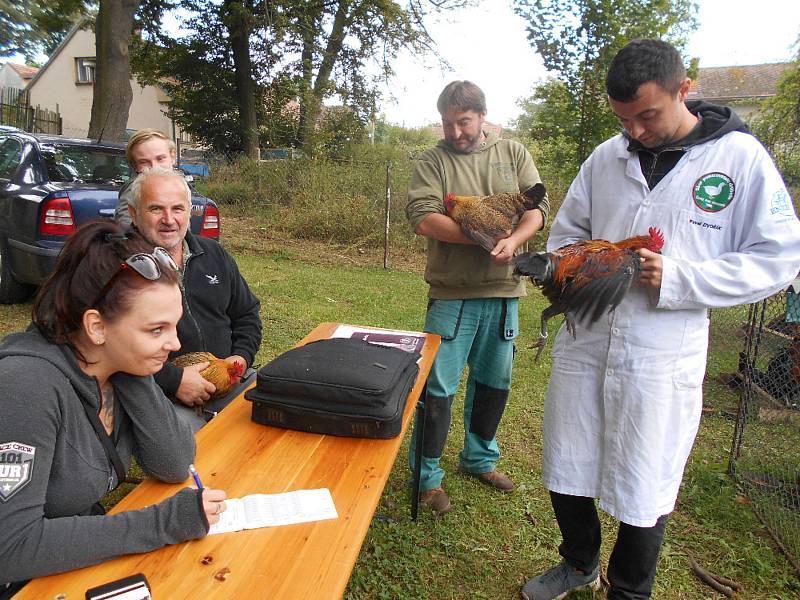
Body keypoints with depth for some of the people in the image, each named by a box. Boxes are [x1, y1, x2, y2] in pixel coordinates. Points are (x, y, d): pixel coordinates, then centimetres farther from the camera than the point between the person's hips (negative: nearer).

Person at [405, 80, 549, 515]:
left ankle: (479, 458, 36)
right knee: (438, 386, 0)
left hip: (503, 291, 4)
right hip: (452, 293, -4)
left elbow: (537, 207, 1)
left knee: (494, 381, 16)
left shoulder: (513, 154, 9)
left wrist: (512, 241, -20)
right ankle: (428, 475, 17)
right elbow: (423, 219, -15)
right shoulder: (433, 161, -1)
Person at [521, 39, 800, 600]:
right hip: (583, 342, 4)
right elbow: (565, 232, 15)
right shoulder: (607, 157, 6)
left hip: (661, 357, -3)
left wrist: (676, 279, -18)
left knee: (644, 492, 10)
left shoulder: (741, 156, -5)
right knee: (565, 470, 16)